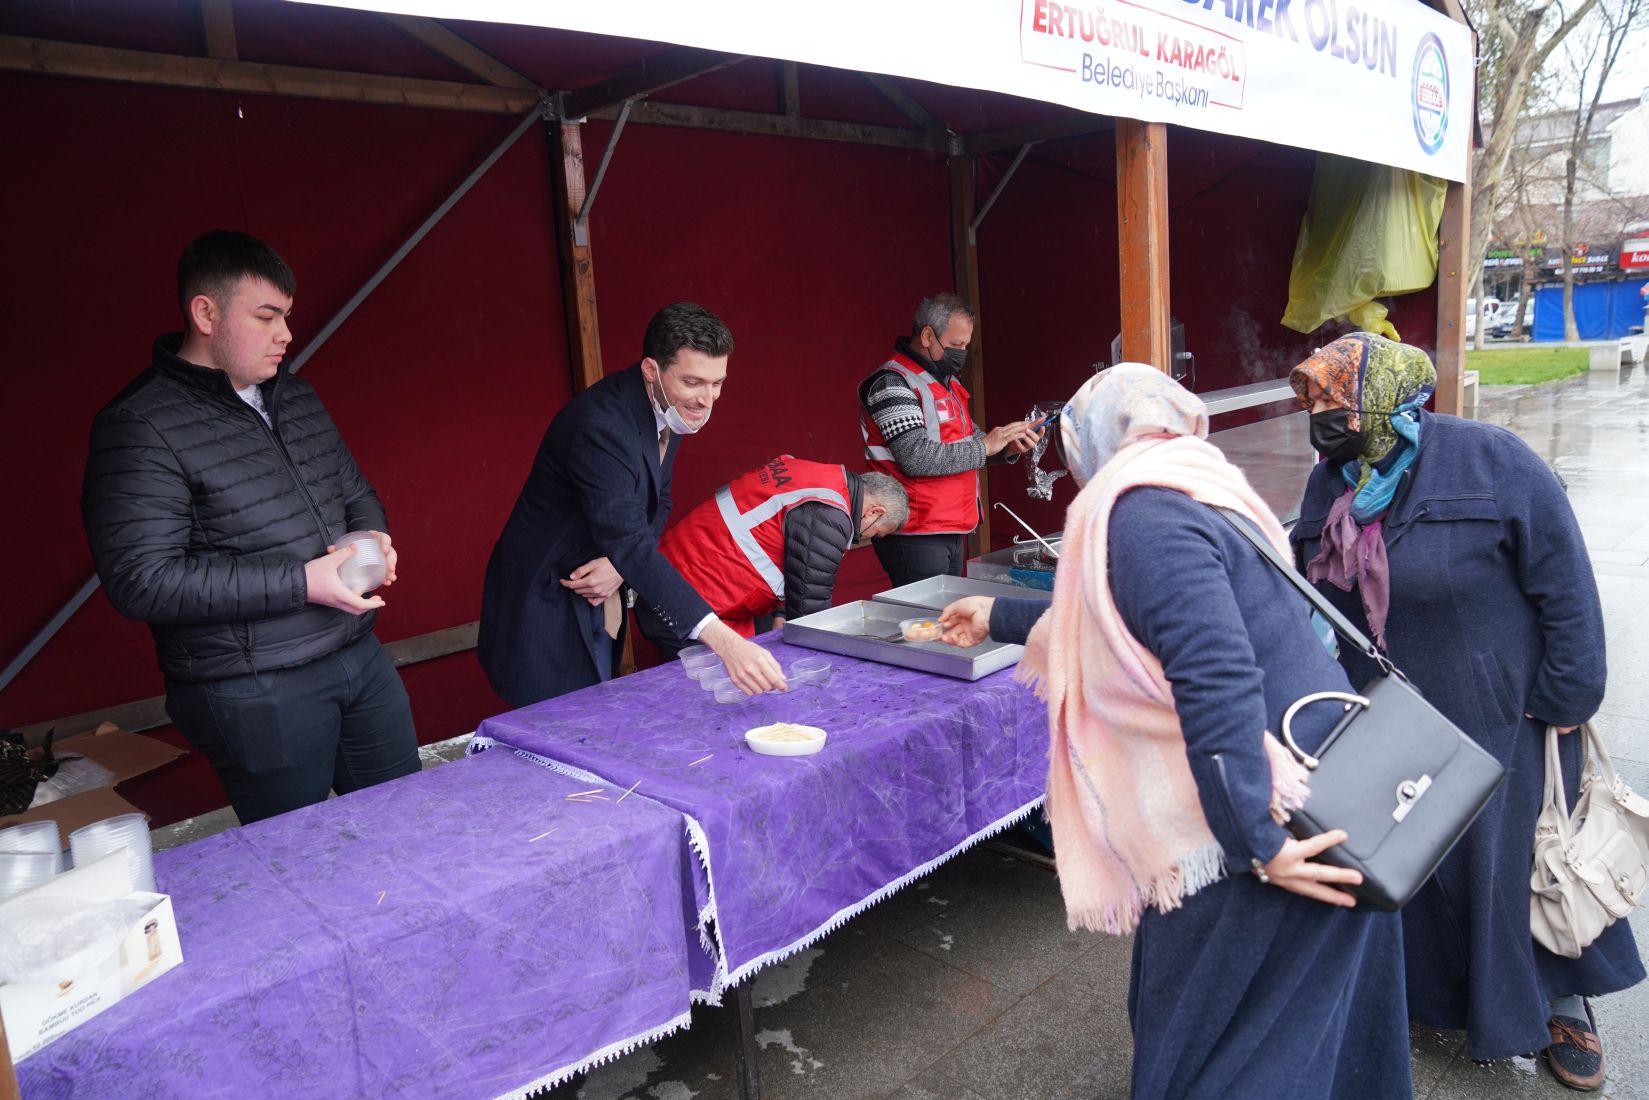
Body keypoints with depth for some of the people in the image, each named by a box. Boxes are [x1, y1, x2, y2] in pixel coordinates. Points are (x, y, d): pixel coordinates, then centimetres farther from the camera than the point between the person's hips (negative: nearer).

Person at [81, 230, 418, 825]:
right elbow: (142, 580, -20)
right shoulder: (140, 426, -13)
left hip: (360, 656, 7)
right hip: (256, 696, -7)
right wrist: (301, 582, -22)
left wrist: (373, 537, -3)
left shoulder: (296, 396, 10)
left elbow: (356, 493, 21)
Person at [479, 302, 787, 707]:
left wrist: (620, 563, -15)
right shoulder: (600, 426, -30)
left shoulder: (669, 409, -3)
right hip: (546, 608, -8)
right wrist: (723, 641, -47)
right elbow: (630, 544, -38)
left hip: (595, 598, 8)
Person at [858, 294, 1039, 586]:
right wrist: (985, 446, -18)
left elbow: (968, 439, 22)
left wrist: (1008, 447, 1)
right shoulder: (892, 383, -14)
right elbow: (916, 458, -24)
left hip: (951, 533, 9)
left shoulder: (946, 381, 17)